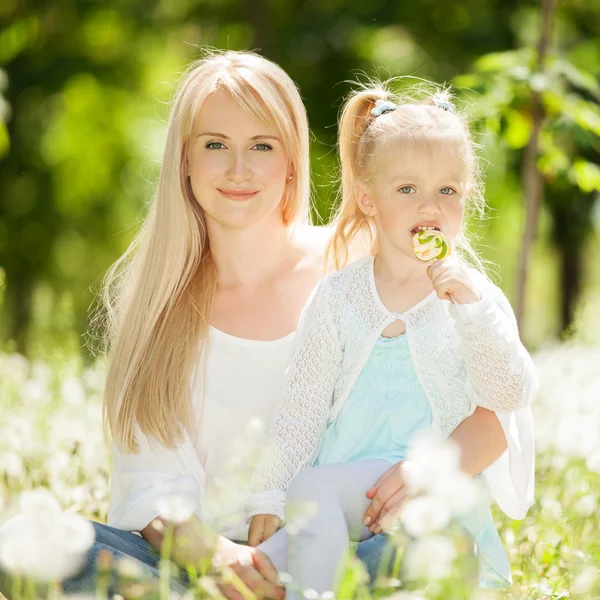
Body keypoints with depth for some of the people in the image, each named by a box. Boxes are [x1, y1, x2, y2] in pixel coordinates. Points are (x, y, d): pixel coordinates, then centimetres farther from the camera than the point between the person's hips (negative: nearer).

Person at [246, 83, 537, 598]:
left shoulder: (476, 295, 4)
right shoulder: (338, 296, 9)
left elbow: (511, 394, -8)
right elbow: (301, 405, 10)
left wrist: (470, 305, -19)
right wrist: (268, 494, 2)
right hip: (340, 487, 3)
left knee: (310, 491, -30)